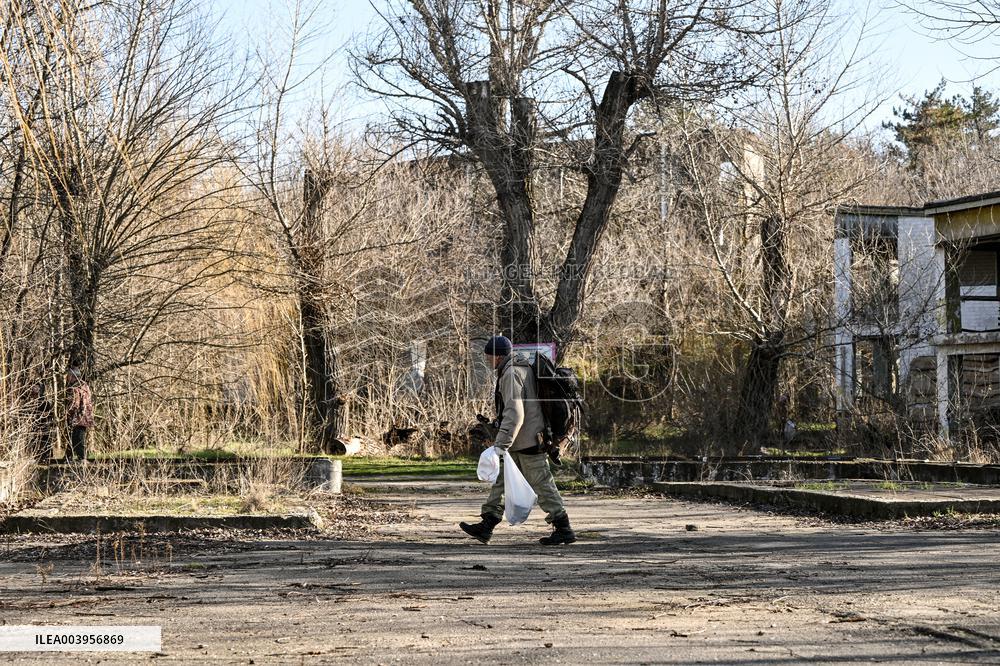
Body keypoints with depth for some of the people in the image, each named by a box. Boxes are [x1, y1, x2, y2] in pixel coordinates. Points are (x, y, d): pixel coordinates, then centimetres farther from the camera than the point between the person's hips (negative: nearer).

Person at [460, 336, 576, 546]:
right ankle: (486, 525, 10)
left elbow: (515, 413, -27)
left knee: (541, 484, -4)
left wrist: (501, 444, -29)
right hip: (522, 441, 10)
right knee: (500, 480, 10)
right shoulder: (523, 367, 14)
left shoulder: (511, 374, -18)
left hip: (526, 440, -10)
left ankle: (563, 529, 1)